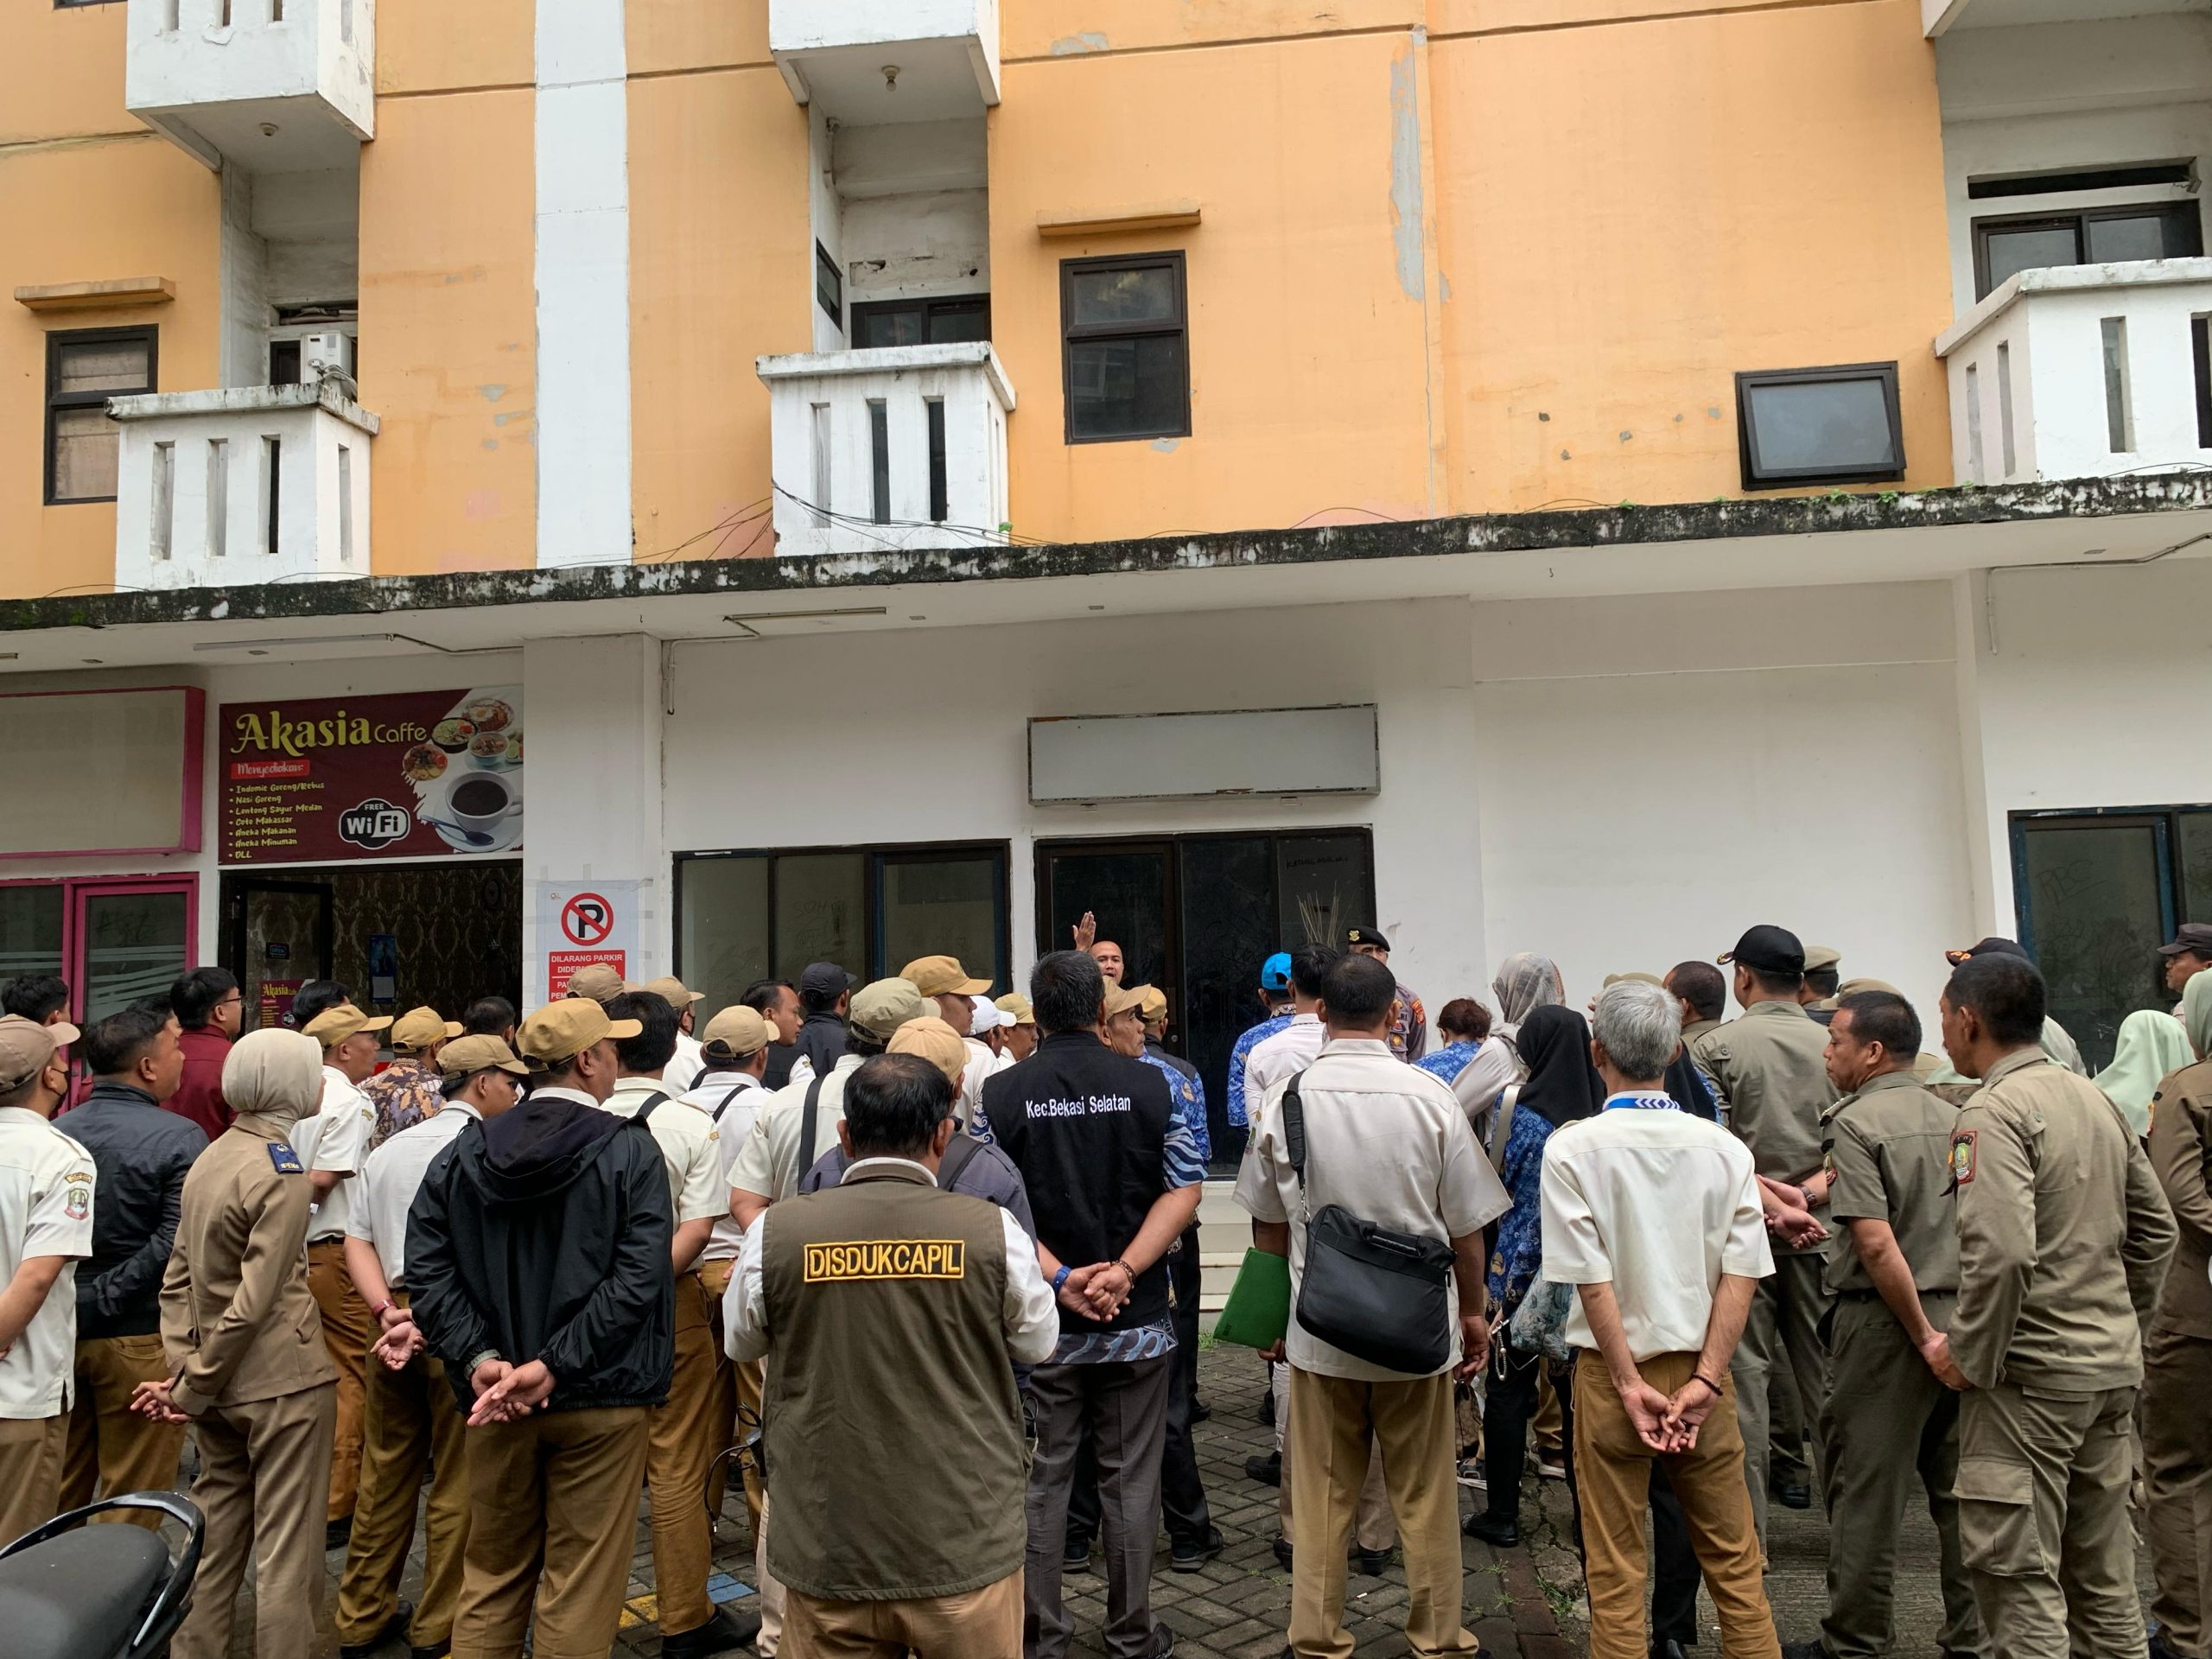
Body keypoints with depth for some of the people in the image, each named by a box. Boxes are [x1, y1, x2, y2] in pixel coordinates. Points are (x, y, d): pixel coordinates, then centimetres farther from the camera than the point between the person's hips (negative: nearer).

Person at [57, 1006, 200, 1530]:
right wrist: (105, 1300, -14)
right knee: (133, 1497, 9)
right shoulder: (179, 1138, -15)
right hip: (140, 1338, -5)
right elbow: (175, 1245, -22)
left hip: (61, 1332, 5)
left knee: (61, 1491, 20)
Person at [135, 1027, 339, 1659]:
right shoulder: (283, 1171, -17)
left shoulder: (211, 1157, 6)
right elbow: (255, 1302, -20)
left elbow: (178, 1277, 7)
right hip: (281, 1380, -8)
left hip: (217, 1386, 8)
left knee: (214, 1537, 19)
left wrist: (183, 1370, 3)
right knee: (287, 1550, 3)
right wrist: (191, 1388, -9)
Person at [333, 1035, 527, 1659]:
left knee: (386, 1471, 17)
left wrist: (389, 1313, -2)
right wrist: (426, 1324, -16)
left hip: (396, 1316, 7)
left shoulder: (389, 1150, 12)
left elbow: (358, 1241, 7)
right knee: (458, 1480, 6)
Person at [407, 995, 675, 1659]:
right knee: (580, 1588, 7)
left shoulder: (466, 1151, 2)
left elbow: (428, 1267, -6)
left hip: (494, 1396, 4)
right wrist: (556, 1366, -18)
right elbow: (637, 1278, -20)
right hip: (599, 1397, -4)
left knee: (490, 1577, 20)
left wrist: (479, 1359, -10)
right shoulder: (629, 1150, -11)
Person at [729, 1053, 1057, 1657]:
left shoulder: (775, 1233, -12)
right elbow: (1038, 1344, 3)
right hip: (964, 1550, -1)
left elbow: (743, 1344, 8)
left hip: (825, 1553, 1)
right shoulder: (991, 1229, -15)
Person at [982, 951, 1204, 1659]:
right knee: (1130, 1479, 12)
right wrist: (1125, 1270, -13)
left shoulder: (1001, 1091, -5)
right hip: (1137, 1317, 0)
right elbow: (1184, 1190, -8)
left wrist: (1060, 1277, -12)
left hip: (1041, 1317, 0)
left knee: (1042, 1478, 12)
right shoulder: (1149, 1083, -4)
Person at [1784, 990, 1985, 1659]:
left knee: (1868, 1490, 3)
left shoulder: (1856, 1121, -13)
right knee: (1959, 1486, 14)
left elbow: (1877, 1243, -21)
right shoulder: (1954, 1118, 7)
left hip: (1886, 1321, -7)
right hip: (1962, 1317, 7)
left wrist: (1924, 1336, -14)